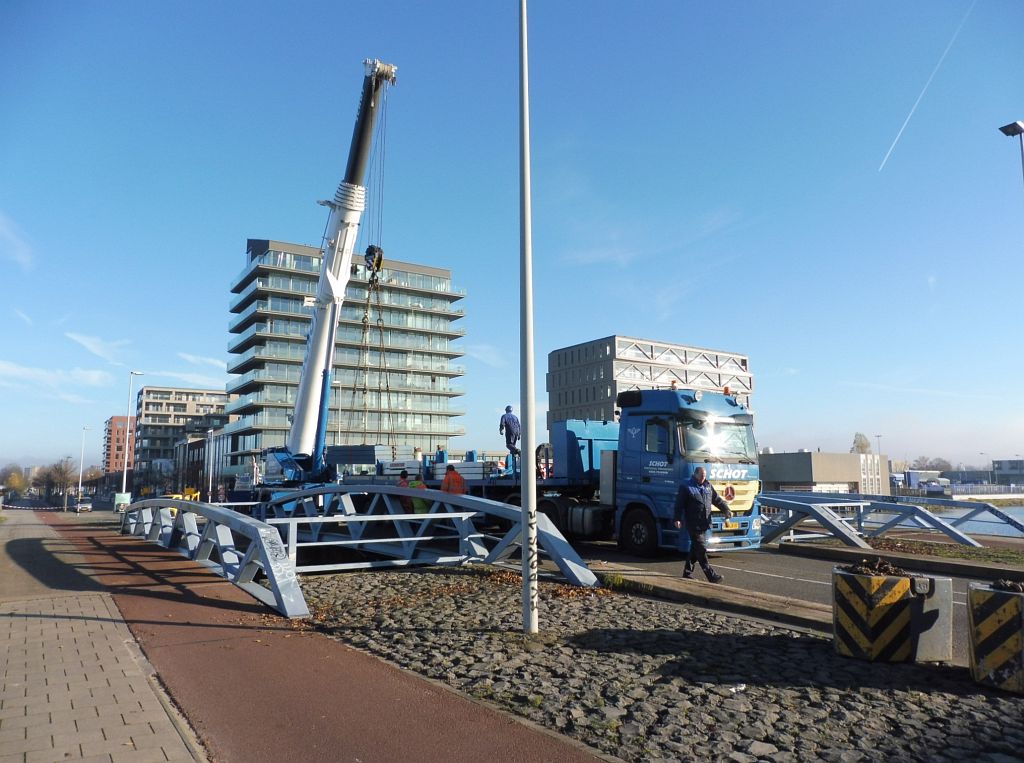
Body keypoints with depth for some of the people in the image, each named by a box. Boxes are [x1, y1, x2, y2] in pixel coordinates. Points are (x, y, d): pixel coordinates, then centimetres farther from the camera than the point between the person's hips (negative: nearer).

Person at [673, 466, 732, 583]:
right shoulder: (686, 487, -4)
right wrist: (678, 519, -15)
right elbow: (679, 504, -6)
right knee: (701, 549, -8)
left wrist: (726, 510, -2)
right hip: (693, 524, -6)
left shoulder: (708, 486, 13)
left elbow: (717, 499, 14)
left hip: (705, 524, 7)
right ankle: (711, 576, -7)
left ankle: (687, 572, 24)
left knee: (695, 549, 13)